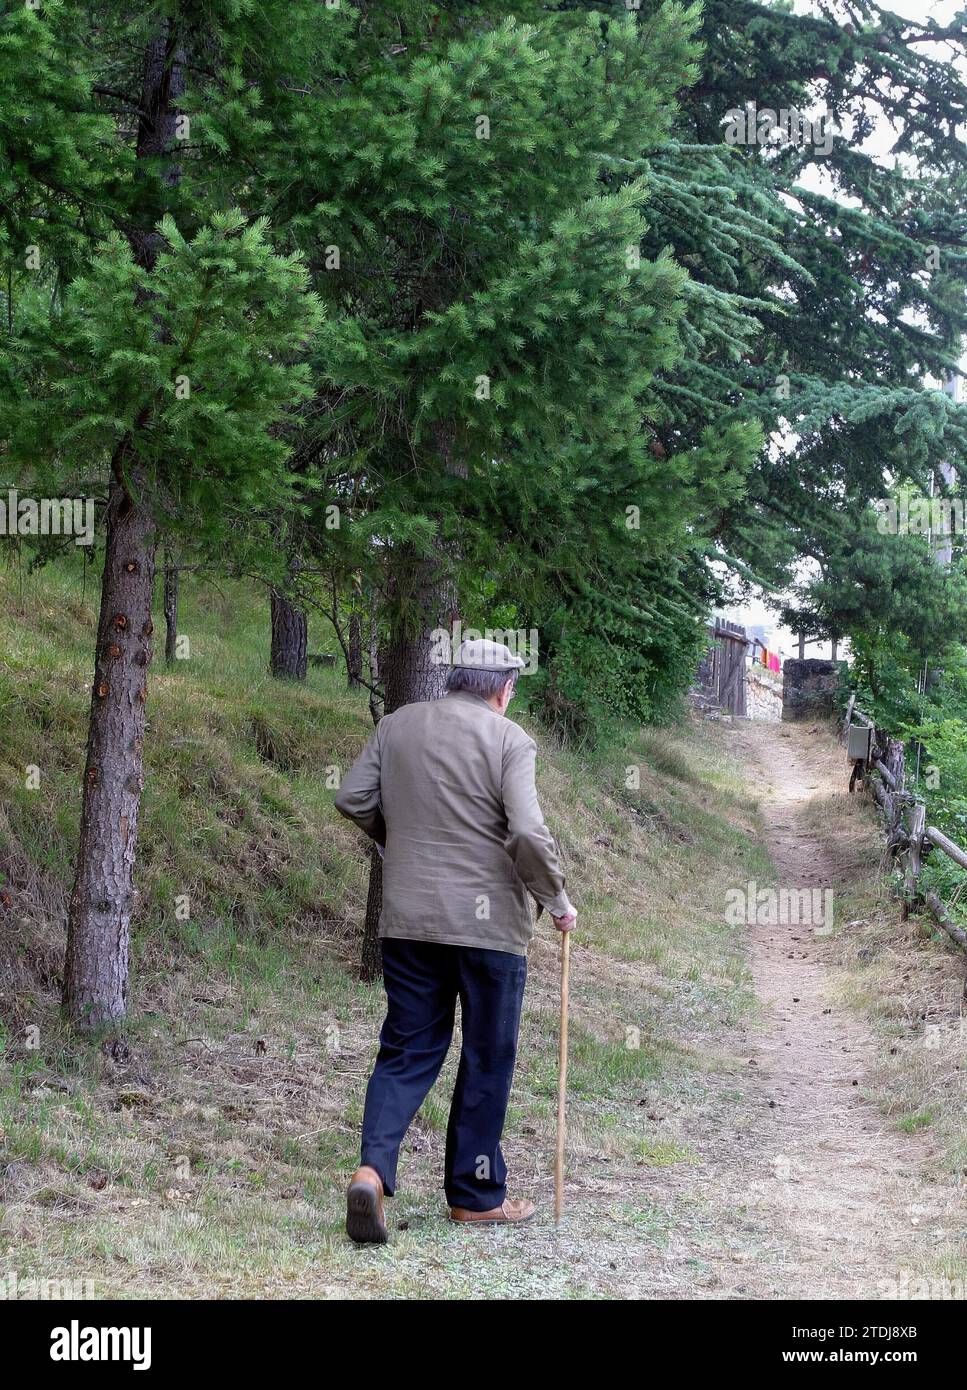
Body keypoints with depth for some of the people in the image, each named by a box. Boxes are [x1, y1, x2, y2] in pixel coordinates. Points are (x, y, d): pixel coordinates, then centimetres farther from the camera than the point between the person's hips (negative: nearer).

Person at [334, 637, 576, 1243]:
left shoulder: (397, 725, 5)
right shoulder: (508, 739, -9)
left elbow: (354, 799, 6)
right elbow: (530, 834, -17)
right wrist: (557, 901, -2)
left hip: (407, 919, 4)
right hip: (488, 921, -4)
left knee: (407, 1049, 10)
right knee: (487, 1058, 9)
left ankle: (373, 1167, -11)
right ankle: (476, 1194, 18)